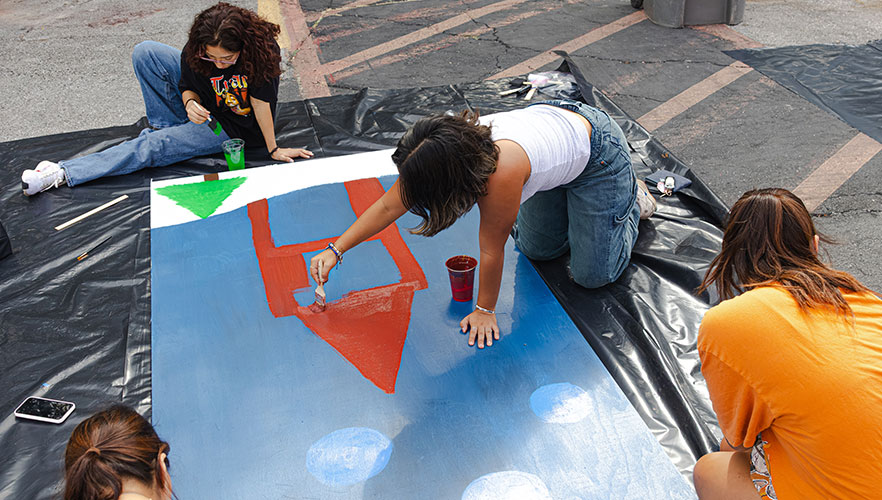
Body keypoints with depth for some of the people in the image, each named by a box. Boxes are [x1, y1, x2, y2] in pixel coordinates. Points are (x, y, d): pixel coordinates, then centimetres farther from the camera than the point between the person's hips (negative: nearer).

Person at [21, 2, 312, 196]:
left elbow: (261, 103, -26)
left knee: (151, 147, -18)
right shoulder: (196, 51, -20)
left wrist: (274, 150, -19)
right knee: (145, 52, -9)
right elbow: (188, 85, -4)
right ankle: (166, 125, 5)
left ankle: (62, 174, -8)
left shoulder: (260, 50, -33)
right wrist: (190, 103, -27)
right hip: (203, 109, 5)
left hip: (230, 128, -5)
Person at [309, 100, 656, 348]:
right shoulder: (440, 151, -24)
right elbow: (389, 205, -13)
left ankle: (633, 199, 22)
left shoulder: (502, 171, -45)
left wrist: (484, 310, -17)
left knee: (592, 275, 1)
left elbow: (491, 249, -31)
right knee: (538, 249, 14)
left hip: (598, 152, -6)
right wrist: (335, 250, -13)